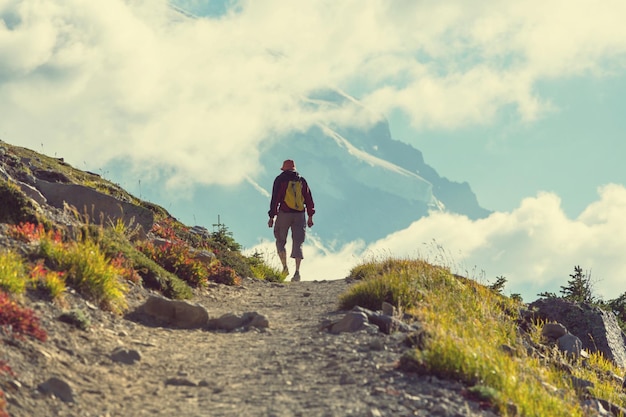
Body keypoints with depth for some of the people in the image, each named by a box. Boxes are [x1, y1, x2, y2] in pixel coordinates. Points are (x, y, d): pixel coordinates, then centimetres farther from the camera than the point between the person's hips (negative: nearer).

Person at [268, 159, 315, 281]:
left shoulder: (280, 180, 1)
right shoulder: (301, 180, 11)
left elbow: (275, 199, -4)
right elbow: (309, 199, 10)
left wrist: (271, 217, -3)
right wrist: (310, 216, 14)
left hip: (284, 214, -2)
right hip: (299, 215, 2)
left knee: (280, 241, 15)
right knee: (298, 243, 0)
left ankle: (285, 267, 4)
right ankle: (297, 272, -11)